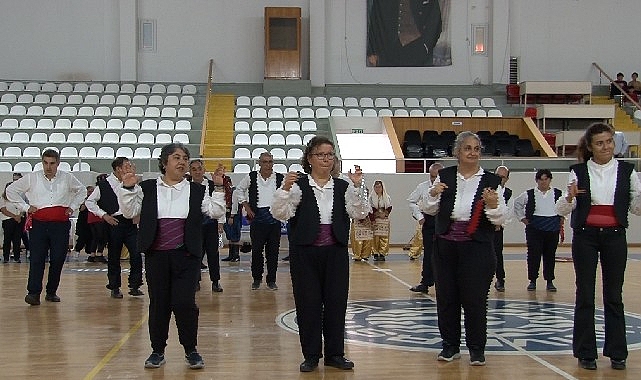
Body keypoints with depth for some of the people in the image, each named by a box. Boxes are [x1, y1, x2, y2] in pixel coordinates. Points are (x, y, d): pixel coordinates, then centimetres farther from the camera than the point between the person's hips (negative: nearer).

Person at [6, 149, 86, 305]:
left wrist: (73, 207, 13)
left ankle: (51, 292, 13)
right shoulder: (32, 178, 3)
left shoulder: (67, 178, 8)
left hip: (61, 224, 2)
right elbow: (11, 190, 12)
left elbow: (82, 191, 25)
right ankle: (33, 293, -11)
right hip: (38, 223, -1)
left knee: (58, 259, 1)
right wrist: (25, 207, 5)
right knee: (37, 258, -10)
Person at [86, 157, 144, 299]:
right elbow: (89, 202, 1)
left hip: (130, 223, 3)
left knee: (136, 253, -5)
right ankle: (115, 288, 17)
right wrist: (104, 215, -5)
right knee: (114, 257, 6)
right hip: (114, 223, -3)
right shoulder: (104, 185, -3)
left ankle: (135, 286, 6)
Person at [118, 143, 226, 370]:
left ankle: (191, 351, 11)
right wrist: (128, 188, -9)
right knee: (158, 303, 8)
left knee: (184, 303, -6)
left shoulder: (197, 191, 7)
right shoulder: (147, 188, 7)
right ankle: (157, 351, 21)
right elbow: (129, 212, 3)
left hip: (186, 257, -1)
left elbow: (216, 212, -1)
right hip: (156, 256, 1)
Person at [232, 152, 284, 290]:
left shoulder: (280, 178, 1)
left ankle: (271, 280, 12)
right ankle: (256, 279, 14)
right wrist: (246, 206, 8)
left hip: (274, 218, 0)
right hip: (257, 218, 0)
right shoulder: (251, 177, 2)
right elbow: (239, 190, 16)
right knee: (256, 249, 0)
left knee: (273, 250, 3)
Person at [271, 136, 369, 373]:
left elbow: (360, 214, -4)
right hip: (305, 253, -3)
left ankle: (335, 354, 19)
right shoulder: (298, 185, -2)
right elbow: (280, 214, -11)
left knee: (336, 302, 6)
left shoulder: (343, 186, 7)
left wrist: (357, 187, -16)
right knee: (308, 304, 3)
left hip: (336, 253, 3)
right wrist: (285, 189, -26)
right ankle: (311, 356, 15)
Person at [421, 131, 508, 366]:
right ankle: (450, 346, 22)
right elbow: (429, 210, 6)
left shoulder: (491, 181, 0)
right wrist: (433, 195, -14)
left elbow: (500, 219, -2)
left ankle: (477, 349, 13)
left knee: (475, 298, -1)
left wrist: (492, 205, -21)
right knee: (446, 296, 8)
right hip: (446, 245, 3)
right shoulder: (445, 176, 5)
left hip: (477, 247, -2)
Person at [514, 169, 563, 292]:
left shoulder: (558, 194, 4)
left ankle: (550, 281, 14)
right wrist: (522, 218, 7)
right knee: (533, 255, -3)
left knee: (550, 256, 5)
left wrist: (562, 218, 12)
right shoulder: (529, 194, 1)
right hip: (534, 229, -1)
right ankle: (532, 281, 9)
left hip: (553, 229, 1)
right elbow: (517, 204, 13)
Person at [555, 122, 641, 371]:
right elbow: (562, 210, -1)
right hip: (585, 236, -1)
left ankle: (617, 352, 14)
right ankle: (586, 353, 10)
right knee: (585, 295, 3)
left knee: (614, 295, 5)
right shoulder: (578, 172, 0)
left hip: (615, 236, 1)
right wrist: (570, 196, -21)